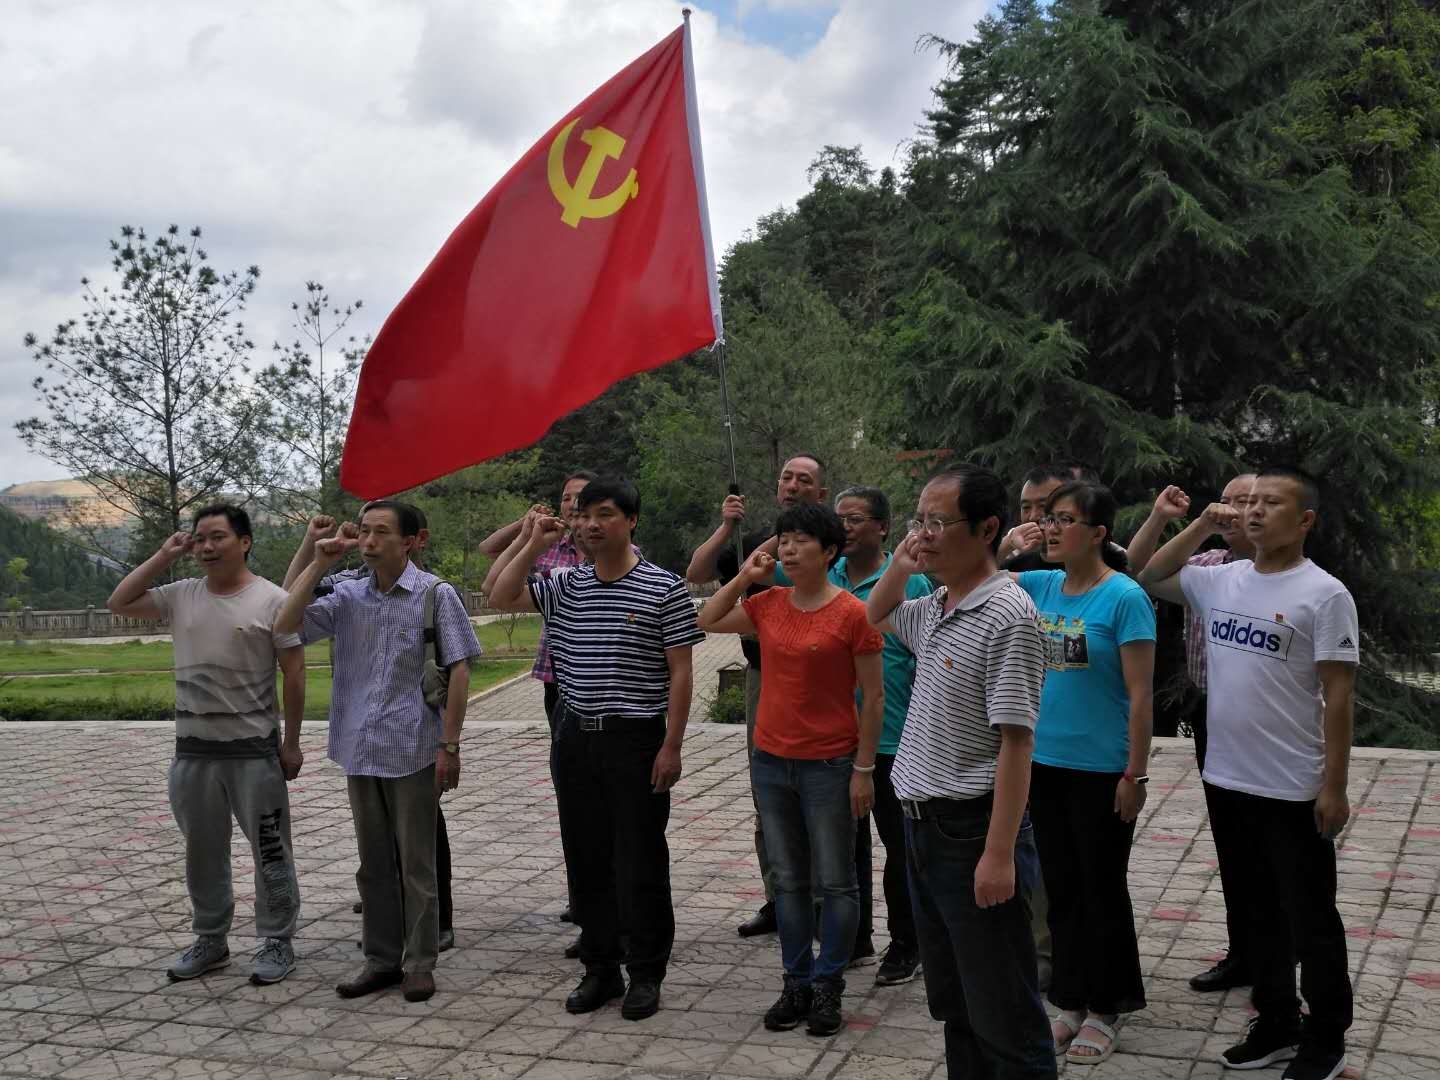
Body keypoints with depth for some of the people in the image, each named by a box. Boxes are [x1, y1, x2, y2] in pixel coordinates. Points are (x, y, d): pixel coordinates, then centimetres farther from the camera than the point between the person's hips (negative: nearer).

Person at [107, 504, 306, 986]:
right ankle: (210, 940, 31)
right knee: (202, 852, 16)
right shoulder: (180, 596, 5)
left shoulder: (271, 600, -9)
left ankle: (277, 942, 17)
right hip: (192, 749, 5)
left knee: (270, 851, 4)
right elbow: (118, 603, 6)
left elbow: (294, 673, -7)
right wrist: (163, 556, 0)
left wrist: (291, 741, -7)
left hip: (254, 749, -5)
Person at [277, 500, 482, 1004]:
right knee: (373, 863, 14)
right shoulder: (348, 596, 7)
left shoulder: (435, 595, -6)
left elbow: (459, 670, -7)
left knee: (416, 864, 5)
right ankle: (381, 959, 26)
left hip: (412, 751, -5)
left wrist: (450, 744, -11)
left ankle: (420, 963, 17)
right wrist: (320, 563, -6)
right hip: (360, 751, 5)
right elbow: (288, 623, -1)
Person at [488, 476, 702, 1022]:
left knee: (640, 863, 2)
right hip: (575, 738, 5)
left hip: (636, 740, -5)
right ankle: (600, 969, 24)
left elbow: (680, 671, -7)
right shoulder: (564, 586, 7)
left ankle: (645, 974, 15)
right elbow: (501, 598, 4)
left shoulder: (664, 588, -7)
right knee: (586, 859, 11)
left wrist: (671, 745, -11)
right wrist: (535, 545, -3)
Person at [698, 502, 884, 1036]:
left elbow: (873, 697, -9)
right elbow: (707, 621, 15)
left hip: (829, 766, -5)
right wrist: (745, 576, 2)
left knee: (835, 882, 6)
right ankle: (797, 983, 24)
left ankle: (827, 987, 18)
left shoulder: (852, 613, -12)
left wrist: (864, 768, -10)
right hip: (770, 761, 6)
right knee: (788, 879, 13)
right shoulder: (768, 604, 3)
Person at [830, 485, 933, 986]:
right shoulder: (822, 579, 3)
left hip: (893, 740, -4)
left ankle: (905, 946, 22)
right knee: (847, 843, 16)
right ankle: (853, 937, 31)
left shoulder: (911, 583, -8)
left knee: (899, 846, 8)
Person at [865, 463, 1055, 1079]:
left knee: (1003, 1018, 2)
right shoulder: (934, 609, 9)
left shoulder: (1007, 617, -18)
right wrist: (899, 567, 11)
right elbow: (875, 617, 32)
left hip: (972, 831, -9)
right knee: (953, 1005, 20)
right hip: (923, 823, 9)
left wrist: (1000, 853, -23)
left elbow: (1015, 743, -21)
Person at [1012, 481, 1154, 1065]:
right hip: (1046, 763, 6)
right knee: (1061, 889, 15)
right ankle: (1070, 1001, 29)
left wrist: (1134, 775, -15)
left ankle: (1103, 1010, 22)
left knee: (1101, 891, 8)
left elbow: (1139, 695, -14)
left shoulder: (1124, 597, -13)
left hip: (1101, 770, -6)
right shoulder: (1041, 586, 4)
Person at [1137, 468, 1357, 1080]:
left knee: (1309, 920, 8)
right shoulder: (1219, 580, 5)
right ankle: (1277, 1024, 33)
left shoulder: (1324, 594, -11)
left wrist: (1335, 786, -13)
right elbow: (1144, 580, 13)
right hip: (1226, 780, 6)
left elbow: (1338, 696, -11)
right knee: (1254, 912, 18)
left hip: (1294, 791, -6)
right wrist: (1202, 527, 2)